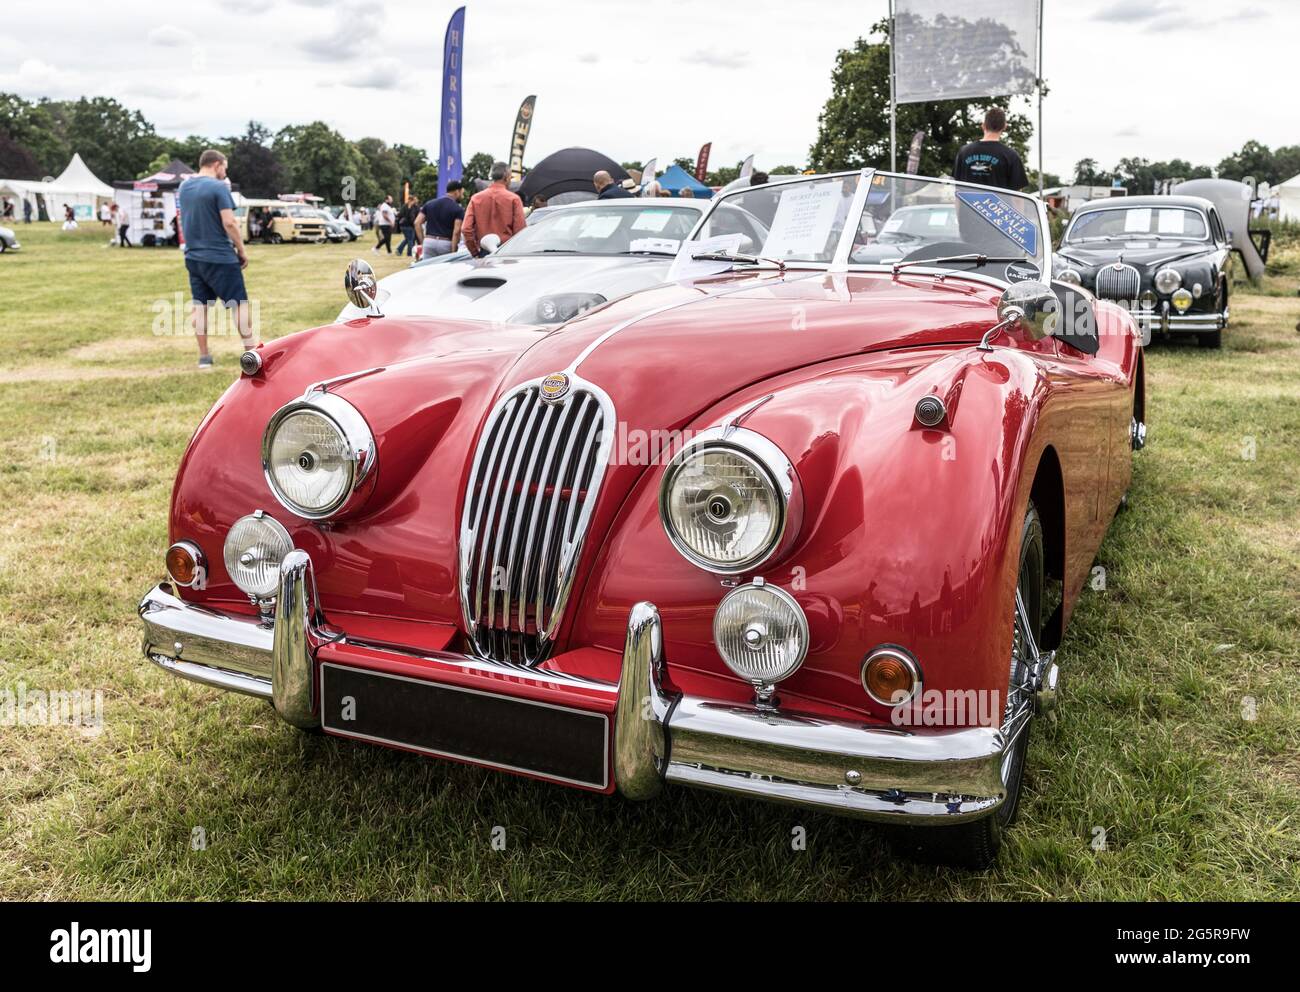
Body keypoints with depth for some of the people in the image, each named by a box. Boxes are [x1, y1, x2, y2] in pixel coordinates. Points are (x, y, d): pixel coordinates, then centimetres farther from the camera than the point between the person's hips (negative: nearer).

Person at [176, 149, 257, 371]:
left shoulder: (184, 187, 10)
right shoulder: (218, 187, -13)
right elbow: (229, 222, -18)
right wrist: (242, 251, -8)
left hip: (193, 257, 7)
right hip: (220, 257, -7)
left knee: (199, 306, 9)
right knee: (239, 303, 1)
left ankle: (204, 357, 11)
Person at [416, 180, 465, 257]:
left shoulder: (430, 203, 12)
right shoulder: (458, 209, -3)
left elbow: (417, 223, 6)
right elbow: (456, 232, -14)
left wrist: (422, 242, 9)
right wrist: (453, 251, -12)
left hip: (429, 242, 4)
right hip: (446, 243, -4)